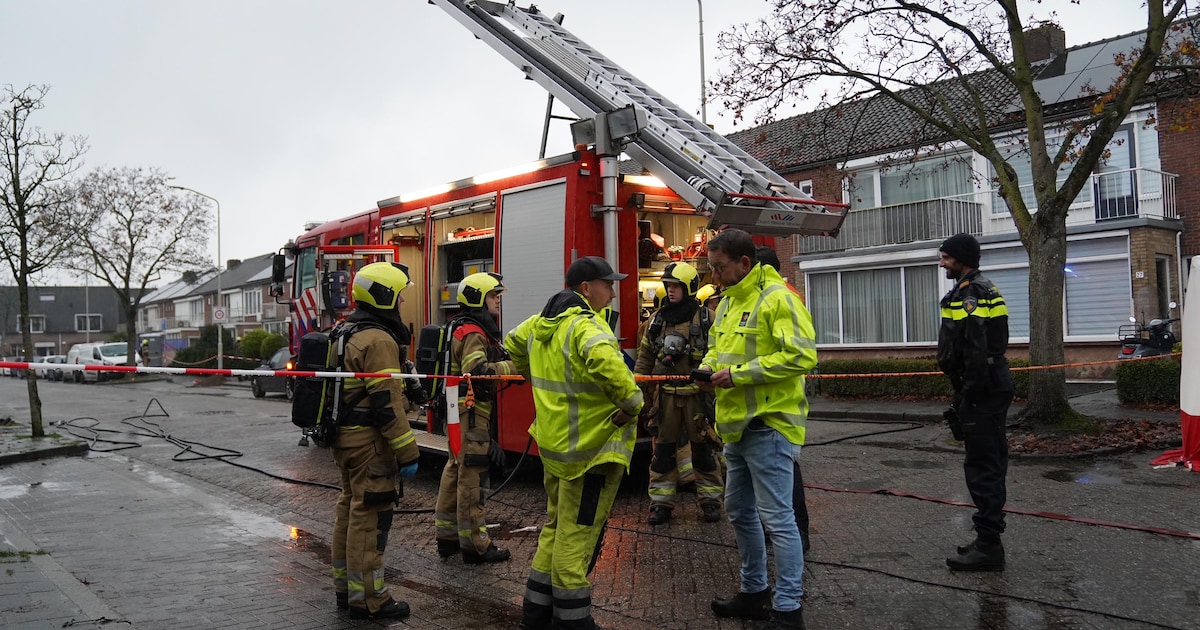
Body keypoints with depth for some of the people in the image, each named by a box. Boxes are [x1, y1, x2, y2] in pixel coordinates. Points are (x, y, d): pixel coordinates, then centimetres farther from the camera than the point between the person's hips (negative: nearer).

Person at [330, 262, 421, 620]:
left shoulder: (347, 332, 13)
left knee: (350, 510, 17)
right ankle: (367, 600, 3)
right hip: (369, 442, -10)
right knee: (369, 518, -4)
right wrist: (407, 452, -20)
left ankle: (346, 587, 27)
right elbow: (386, 403, -23)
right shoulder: (378, 340, -19)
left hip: (345, 436, 10)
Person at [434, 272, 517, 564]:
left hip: (462, 410, 11)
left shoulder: (477, 329, 18)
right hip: (470, 410, -11)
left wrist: (513, 363, 2)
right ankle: (474, 544, 1)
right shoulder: (472, 332, -16)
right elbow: (477, 370, -29)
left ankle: (447, 536, 27)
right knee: (472, 475, -5)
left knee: (455, 470, 16)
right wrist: (515, 366, -27)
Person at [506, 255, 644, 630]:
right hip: (590, 448, -9)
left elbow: (513, 344, 28)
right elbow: (605, 360, -41)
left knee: (556, 526, 21)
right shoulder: (586, 325, -20)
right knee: (576, 537, 2)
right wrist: (631, 402, -27)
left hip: (554, 444, 9)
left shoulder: (541, 322, 9)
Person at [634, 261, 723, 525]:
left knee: (703, 449, 7)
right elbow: (645, 356, 13)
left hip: (697, 394, -3)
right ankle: (661, 501, 15)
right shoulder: (657, 319, 8)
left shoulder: (706, 318, -2)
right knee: (663, 449, 7)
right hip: (666, 394, 3)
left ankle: (710, 499, 19)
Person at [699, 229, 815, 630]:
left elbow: (802, 356, -23)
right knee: (740, 512, 18)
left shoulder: (777, 299, -14)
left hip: (768, 425, -10)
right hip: (737, 426, 10)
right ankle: (754, 592, 33)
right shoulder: (728, 302, 14)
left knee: (776, 518, -4)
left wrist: (739, 374, -21)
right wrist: (709, 366, 2)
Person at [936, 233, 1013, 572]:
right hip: (994, 387, 11)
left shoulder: (970, 295, -16)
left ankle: (988, 546, -1)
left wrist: (969, 397, -21)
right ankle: (989, 539, 26)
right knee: (991, 463, 16)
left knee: (982, 467, -7)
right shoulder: (983, 289, 18)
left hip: (982, 391, -11)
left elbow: (977, 351, -24)